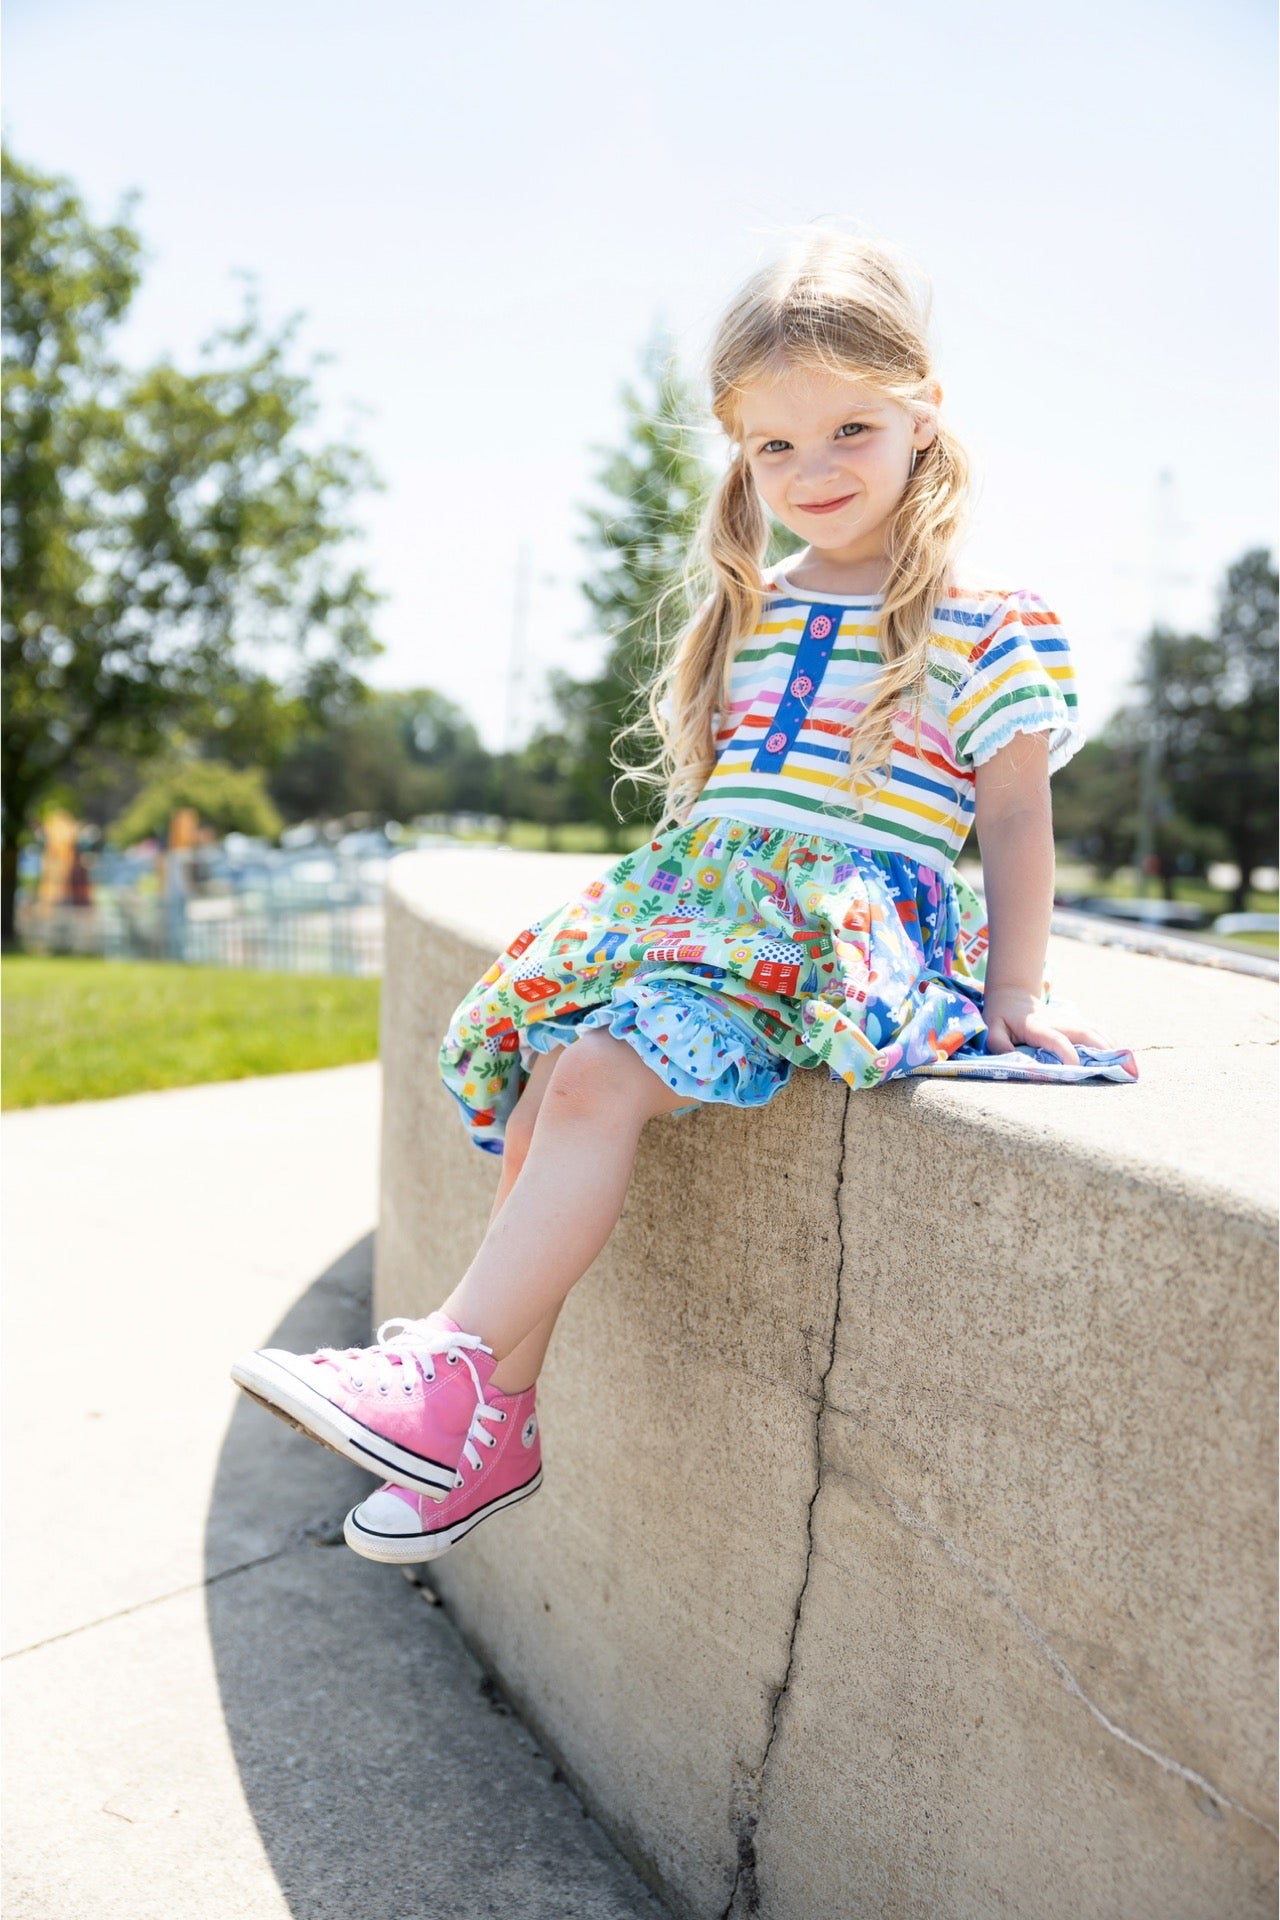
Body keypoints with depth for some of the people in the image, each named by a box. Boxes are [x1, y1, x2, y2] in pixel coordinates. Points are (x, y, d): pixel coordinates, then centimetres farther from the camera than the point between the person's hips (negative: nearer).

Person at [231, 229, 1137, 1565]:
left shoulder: (981, 627, 1)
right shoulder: (739, 613, 19)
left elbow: (1012, 815, -1)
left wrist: (1013, 989, -7)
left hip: (843, 938, -6)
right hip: (699, 906, 7)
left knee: (602, 1074, -28)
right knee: (547, 1082, -16)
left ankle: (452, 1365, -26)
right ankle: (499, 1419, -11)